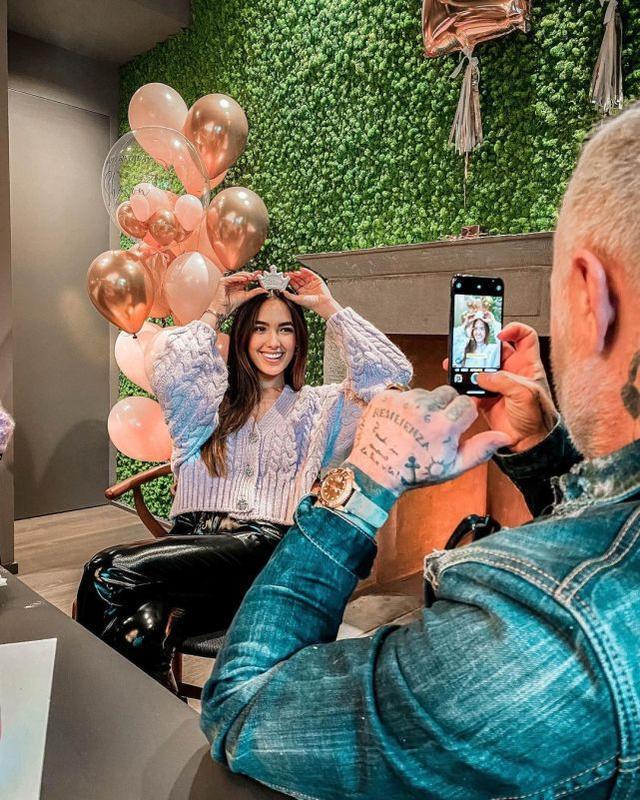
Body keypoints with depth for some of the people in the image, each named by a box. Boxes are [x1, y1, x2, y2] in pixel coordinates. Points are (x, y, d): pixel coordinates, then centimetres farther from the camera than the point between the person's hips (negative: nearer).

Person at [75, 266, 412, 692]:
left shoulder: (319, 406, 19)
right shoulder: (210, 399, 21)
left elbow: (393, 373, 6)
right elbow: (169, 368, -1)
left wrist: (330, 307, 11)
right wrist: (216, 310, 12)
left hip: (267, 554, -2)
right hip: (193, 541, 3)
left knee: (108, 571, -28)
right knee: (142, 628, -34)